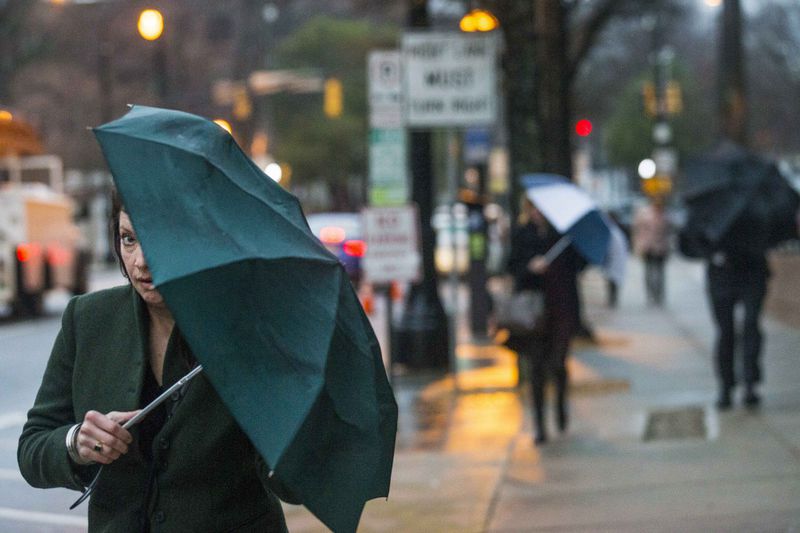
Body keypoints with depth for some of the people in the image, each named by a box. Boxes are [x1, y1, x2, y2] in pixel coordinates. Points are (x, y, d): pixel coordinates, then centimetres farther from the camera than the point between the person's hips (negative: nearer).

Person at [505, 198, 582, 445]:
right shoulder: (521, 234, 7)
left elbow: (575, 264, 4)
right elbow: (513, 267, 2)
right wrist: (530, 267, -16)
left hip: (561, 306, -1)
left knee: (557, 363, -3)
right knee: (537, 366, -1)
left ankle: (561, 401, 30)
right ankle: (539, 422, 7)